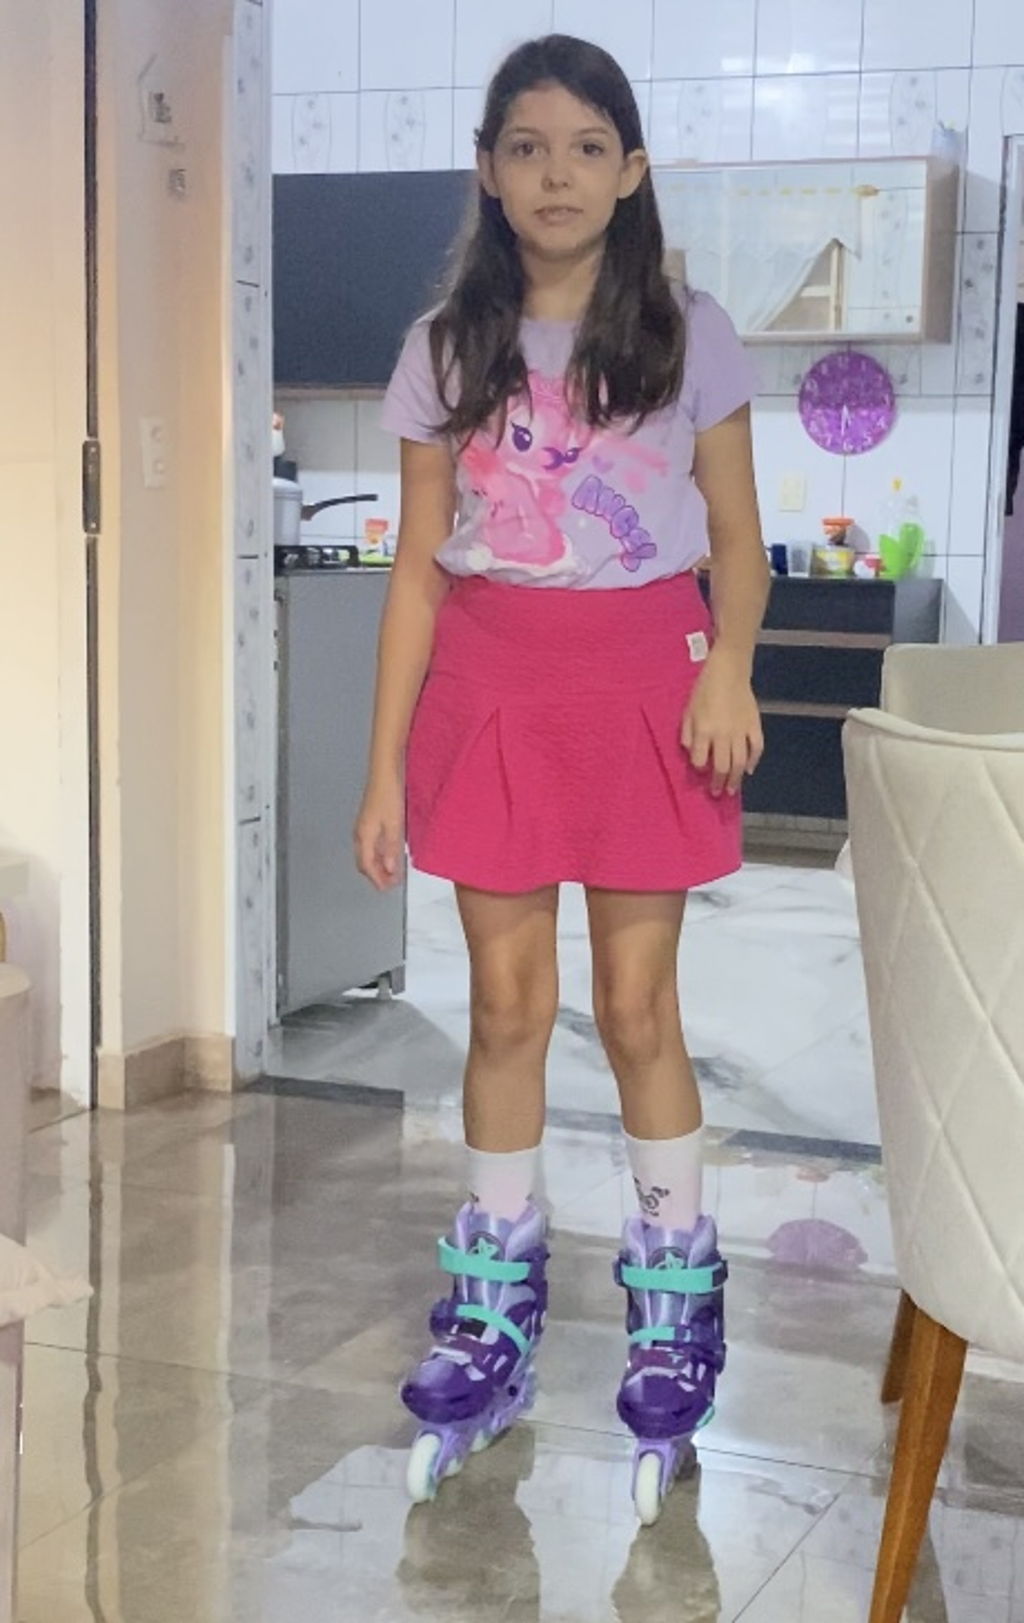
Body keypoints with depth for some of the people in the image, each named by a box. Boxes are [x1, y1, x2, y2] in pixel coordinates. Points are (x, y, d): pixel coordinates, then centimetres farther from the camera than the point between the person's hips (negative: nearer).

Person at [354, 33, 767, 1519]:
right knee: (506, 1007, 7)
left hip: (642, 684, -1)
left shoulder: (689, 336, 1)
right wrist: (386, 766, 1)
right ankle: (495, 1307, 21)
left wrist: (729, 665, -18)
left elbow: (737, 539, 3)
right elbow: (419, 568, 4)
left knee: (638, 1009, 2)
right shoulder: (446, 351, 4)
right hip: (491, 691, 2)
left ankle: (675, 1303, 19)